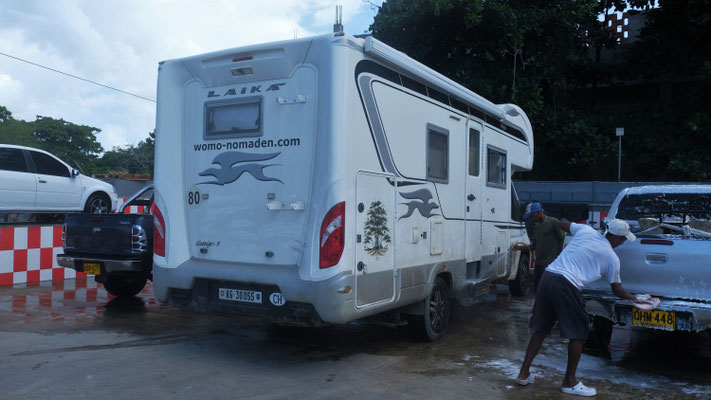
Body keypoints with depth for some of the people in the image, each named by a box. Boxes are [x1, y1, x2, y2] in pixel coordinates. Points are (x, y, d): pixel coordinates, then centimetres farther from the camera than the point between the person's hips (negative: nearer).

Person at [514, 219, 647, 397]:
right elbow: (617, 290, 16)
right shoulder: (612, 258, 6)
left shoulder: (586, 231, 14)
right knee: (578, 334, 9)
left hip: (547, 276, 6)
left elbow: (562, 224, 29)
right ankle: (569, 382, 17)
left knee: (540, 329, 15)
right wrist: (633, 298, 33)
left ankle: (524, 374, 20)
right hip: (567, 285, -6)